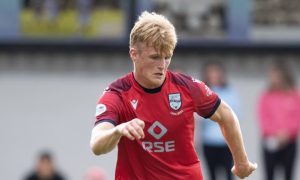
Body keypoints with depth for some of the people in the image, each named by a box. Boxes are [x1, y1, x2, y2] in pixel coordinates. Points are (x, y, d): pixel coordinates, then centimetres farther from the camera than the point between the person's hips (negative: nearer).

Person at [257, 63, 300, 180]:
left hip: (289, 141, 0)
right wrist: (274, 133, -15)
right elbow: (263, 118, -1)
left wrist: (287, 132, -14)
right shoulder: (266, 96, 5)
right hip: (270, 142, 0)